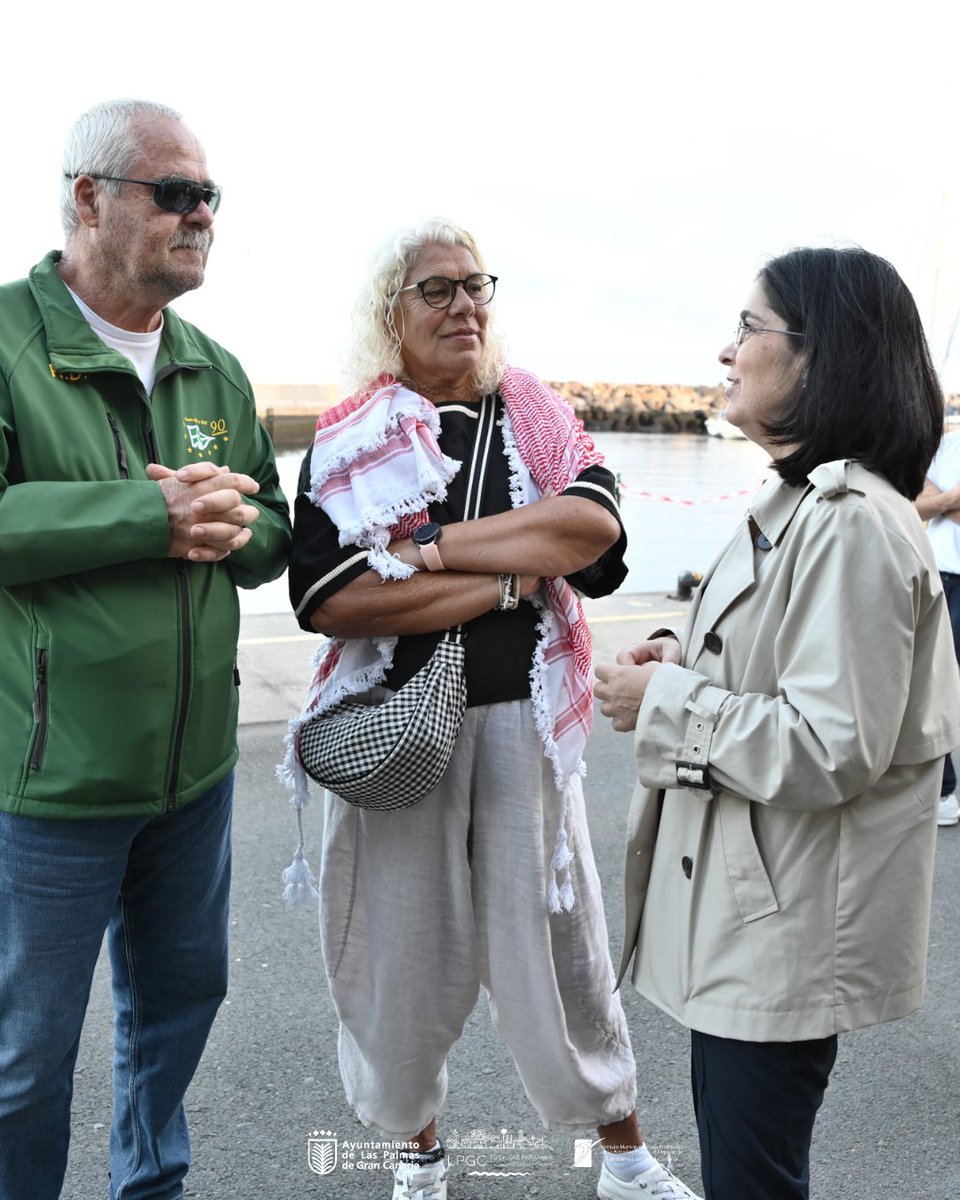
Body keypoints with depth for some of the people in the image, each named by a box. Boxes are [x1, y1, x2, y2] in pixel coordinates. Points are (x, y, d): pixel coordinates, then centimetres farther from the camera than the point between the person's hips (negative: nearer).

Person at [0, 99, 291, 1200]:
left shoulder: (218, 374, 8)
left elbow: (272, 531, 10)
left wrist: (234, 524, -12)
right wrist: (154, 513, -25)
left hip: (196, 766, 7)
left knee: (180, 995, 23)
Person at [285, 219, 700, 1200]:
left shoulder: (537, 420, 6)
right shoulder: (346, 441, 1)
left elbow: (596, 524, -14)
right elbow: (326, 599, -13)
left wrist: (434, 548, -17)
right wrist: (513, 575, -13)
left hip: (524, 715, 1)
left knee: (558, 934, 9)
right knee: (405, 937, 11)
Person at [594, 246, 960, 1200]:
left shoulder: (851, 522, -24)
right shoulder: (800, 498, 9)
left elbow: (830, 748, -28)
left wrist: (663, 704, -19)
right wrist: (683, 660, 3)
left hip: (786, 930, -10)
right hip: (741, 903, 10)